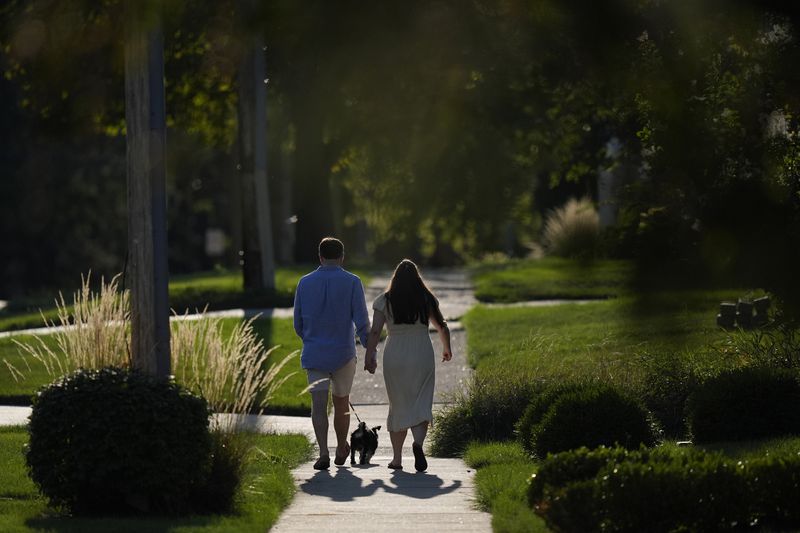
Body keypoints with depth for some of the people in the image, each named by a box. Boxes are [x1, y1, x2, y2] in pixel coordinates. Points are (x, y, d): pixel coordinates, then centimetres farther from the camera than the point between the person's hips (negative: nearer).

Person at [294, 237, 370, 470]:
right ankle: (341, 450, 31)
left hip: (314, 355, 1)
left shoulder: (305, 283, 3)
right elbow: (362, 322, -11)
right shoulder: (352, 283, -5)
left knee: (319, 404, -5)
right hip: (343, 354, -1)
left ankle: (323, 452, -21)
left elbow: (298, 323, 10)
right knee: (341, 402, 16)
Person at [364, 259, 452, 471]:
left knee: (398, 406, 10)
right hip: (422, 356, 0)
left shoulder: (384, 301, -1)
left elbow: (374, 332, -7)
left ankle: (397, 458, 14)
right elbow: (442, 327, 14)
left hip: (394, 357, 0)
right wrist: (447, 349, 30)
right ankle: (418, 442, -27)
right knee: (421, 404, 1)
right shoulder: (427, 300, 3)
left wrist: (369, 357, -2)